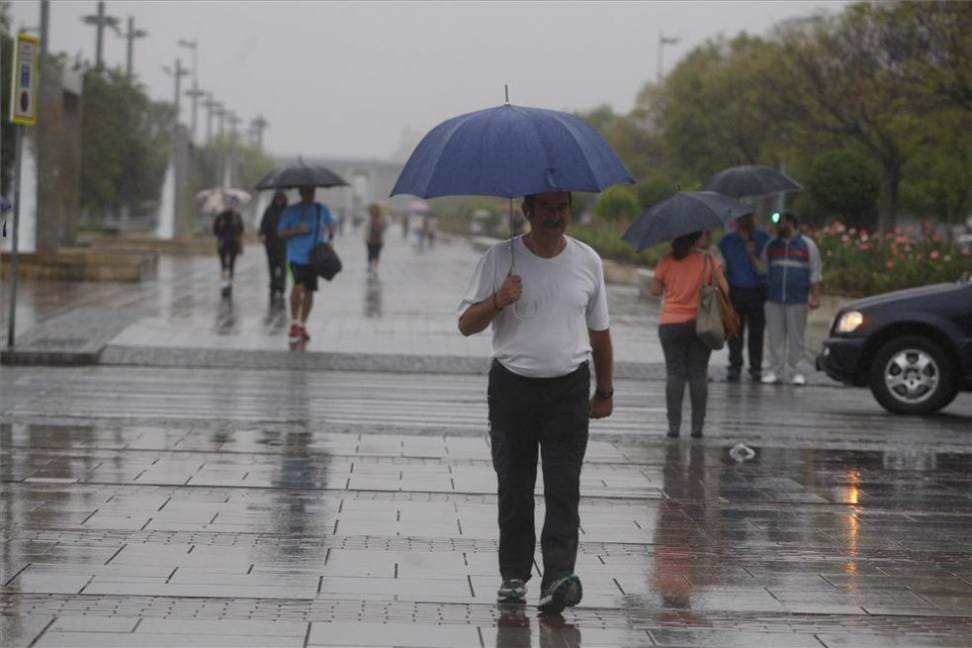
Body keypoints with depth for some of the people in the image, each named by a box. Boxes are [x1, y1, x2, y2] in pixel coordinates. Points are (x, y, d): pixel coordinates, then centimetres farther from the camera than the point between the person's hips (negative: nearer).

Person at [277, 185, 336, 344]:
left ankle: (302, 325, 23)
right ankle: (294, 323, -7)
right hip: (296, 256, -3)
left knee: (309, 291, 7)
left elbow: (330, 224, 26)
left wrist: (330, 236, 9)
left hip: (315, 258, 3)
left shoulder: (322, 210, 8)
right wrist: (296, 231, -17)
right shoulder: (291, 211, -1)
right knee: (299, 286, -21)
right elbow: (281, 232, -2)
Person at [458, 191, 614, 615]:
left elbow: (599, 332, 15)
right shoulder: (501, 259, 0)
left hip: (569, 389, 0)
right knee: (514, 487, 6)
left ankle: (558, 577, -16)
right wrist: (497, 302, -19)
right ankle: (514, 575, 17)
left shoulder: (587, 262, 6)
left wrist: (605, 391, 17)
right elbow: (466, 324, 0)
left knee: (563, 487, -9)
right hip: (512, 385, 0)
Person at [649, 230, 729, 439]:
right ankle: (698, 426, 4)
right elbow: (724, 288, -8)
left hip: (671, 324, 0)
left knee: (674, 374, 3)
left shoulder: (667, 261, -3)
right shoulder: (709, 260, -5)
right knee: (698, 374, 6)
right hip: (700, 324, 0)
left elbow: (654, 290, 0)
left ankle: (674, 426, -2)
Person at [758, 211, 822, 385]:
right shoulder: (771, 246, 15)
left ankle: (796, 372, 5)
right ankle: (776, 372, 5)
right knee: (775, 337, 1)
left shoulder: (807, 245, 5)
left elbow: (815, 273, 2)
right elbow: (762, 268, 19)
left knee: (796, 338, 0)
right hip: (773, 299, 3)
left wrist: (815, 297, -5)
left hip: (797, 299, -3)